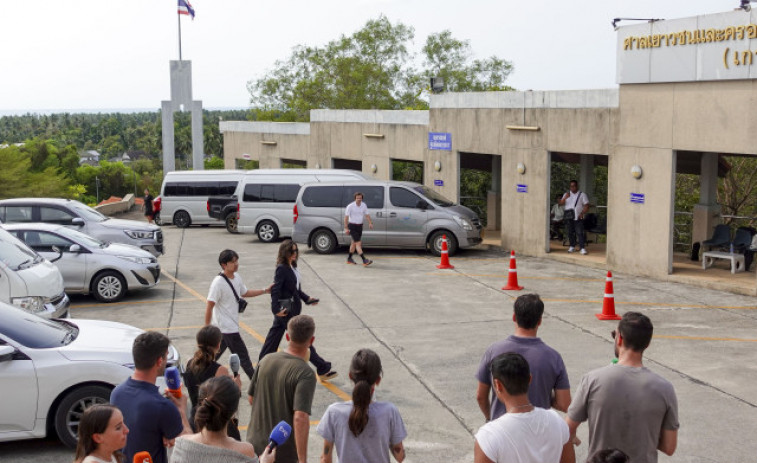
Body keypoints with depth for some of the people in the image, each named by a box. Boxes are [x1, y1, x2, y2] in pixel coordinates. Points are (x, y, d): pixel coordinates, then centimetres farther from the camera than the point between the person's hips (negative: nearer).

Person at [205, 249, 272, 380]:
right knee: (243, 356, -1)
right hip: (226, 327, -8)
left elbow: (245, 293, 24)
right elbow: (209, 306, -18)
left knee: (215, 355, 17)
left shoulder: (236, 277, 6)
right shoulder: (218, 283, -20)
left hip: (232, 324, 8)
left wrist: (265, 290, 18)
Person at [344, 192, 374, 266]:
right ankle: (364, 260, -20)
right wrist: (346, 228, -17)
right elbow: (346, 217, -12)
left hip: (360, 226, 6)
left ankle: (349, 258, 29)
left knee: (354, 243, 16)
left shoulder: (364, 205, 4)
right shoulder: (350, 206, -13)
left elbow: (367, 215, 6)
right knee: (358, 243, -13)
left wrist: (370, 223, -11)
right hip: (352, 226, -6)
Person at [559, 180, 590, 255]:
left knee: (580, 232, -11)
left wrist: (582, 213, -13)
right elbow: (561, 203, 5)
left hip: (578, 217, -3)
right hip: (569, 217, 3)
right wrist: (565, 198, -13)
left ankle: (582, 248, -14)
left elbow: (586, 206, 1)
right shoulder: (567, 194, 15)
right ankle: (572, 247, 17)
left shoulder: (582, 195, 6)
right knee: (570, 232, 6)